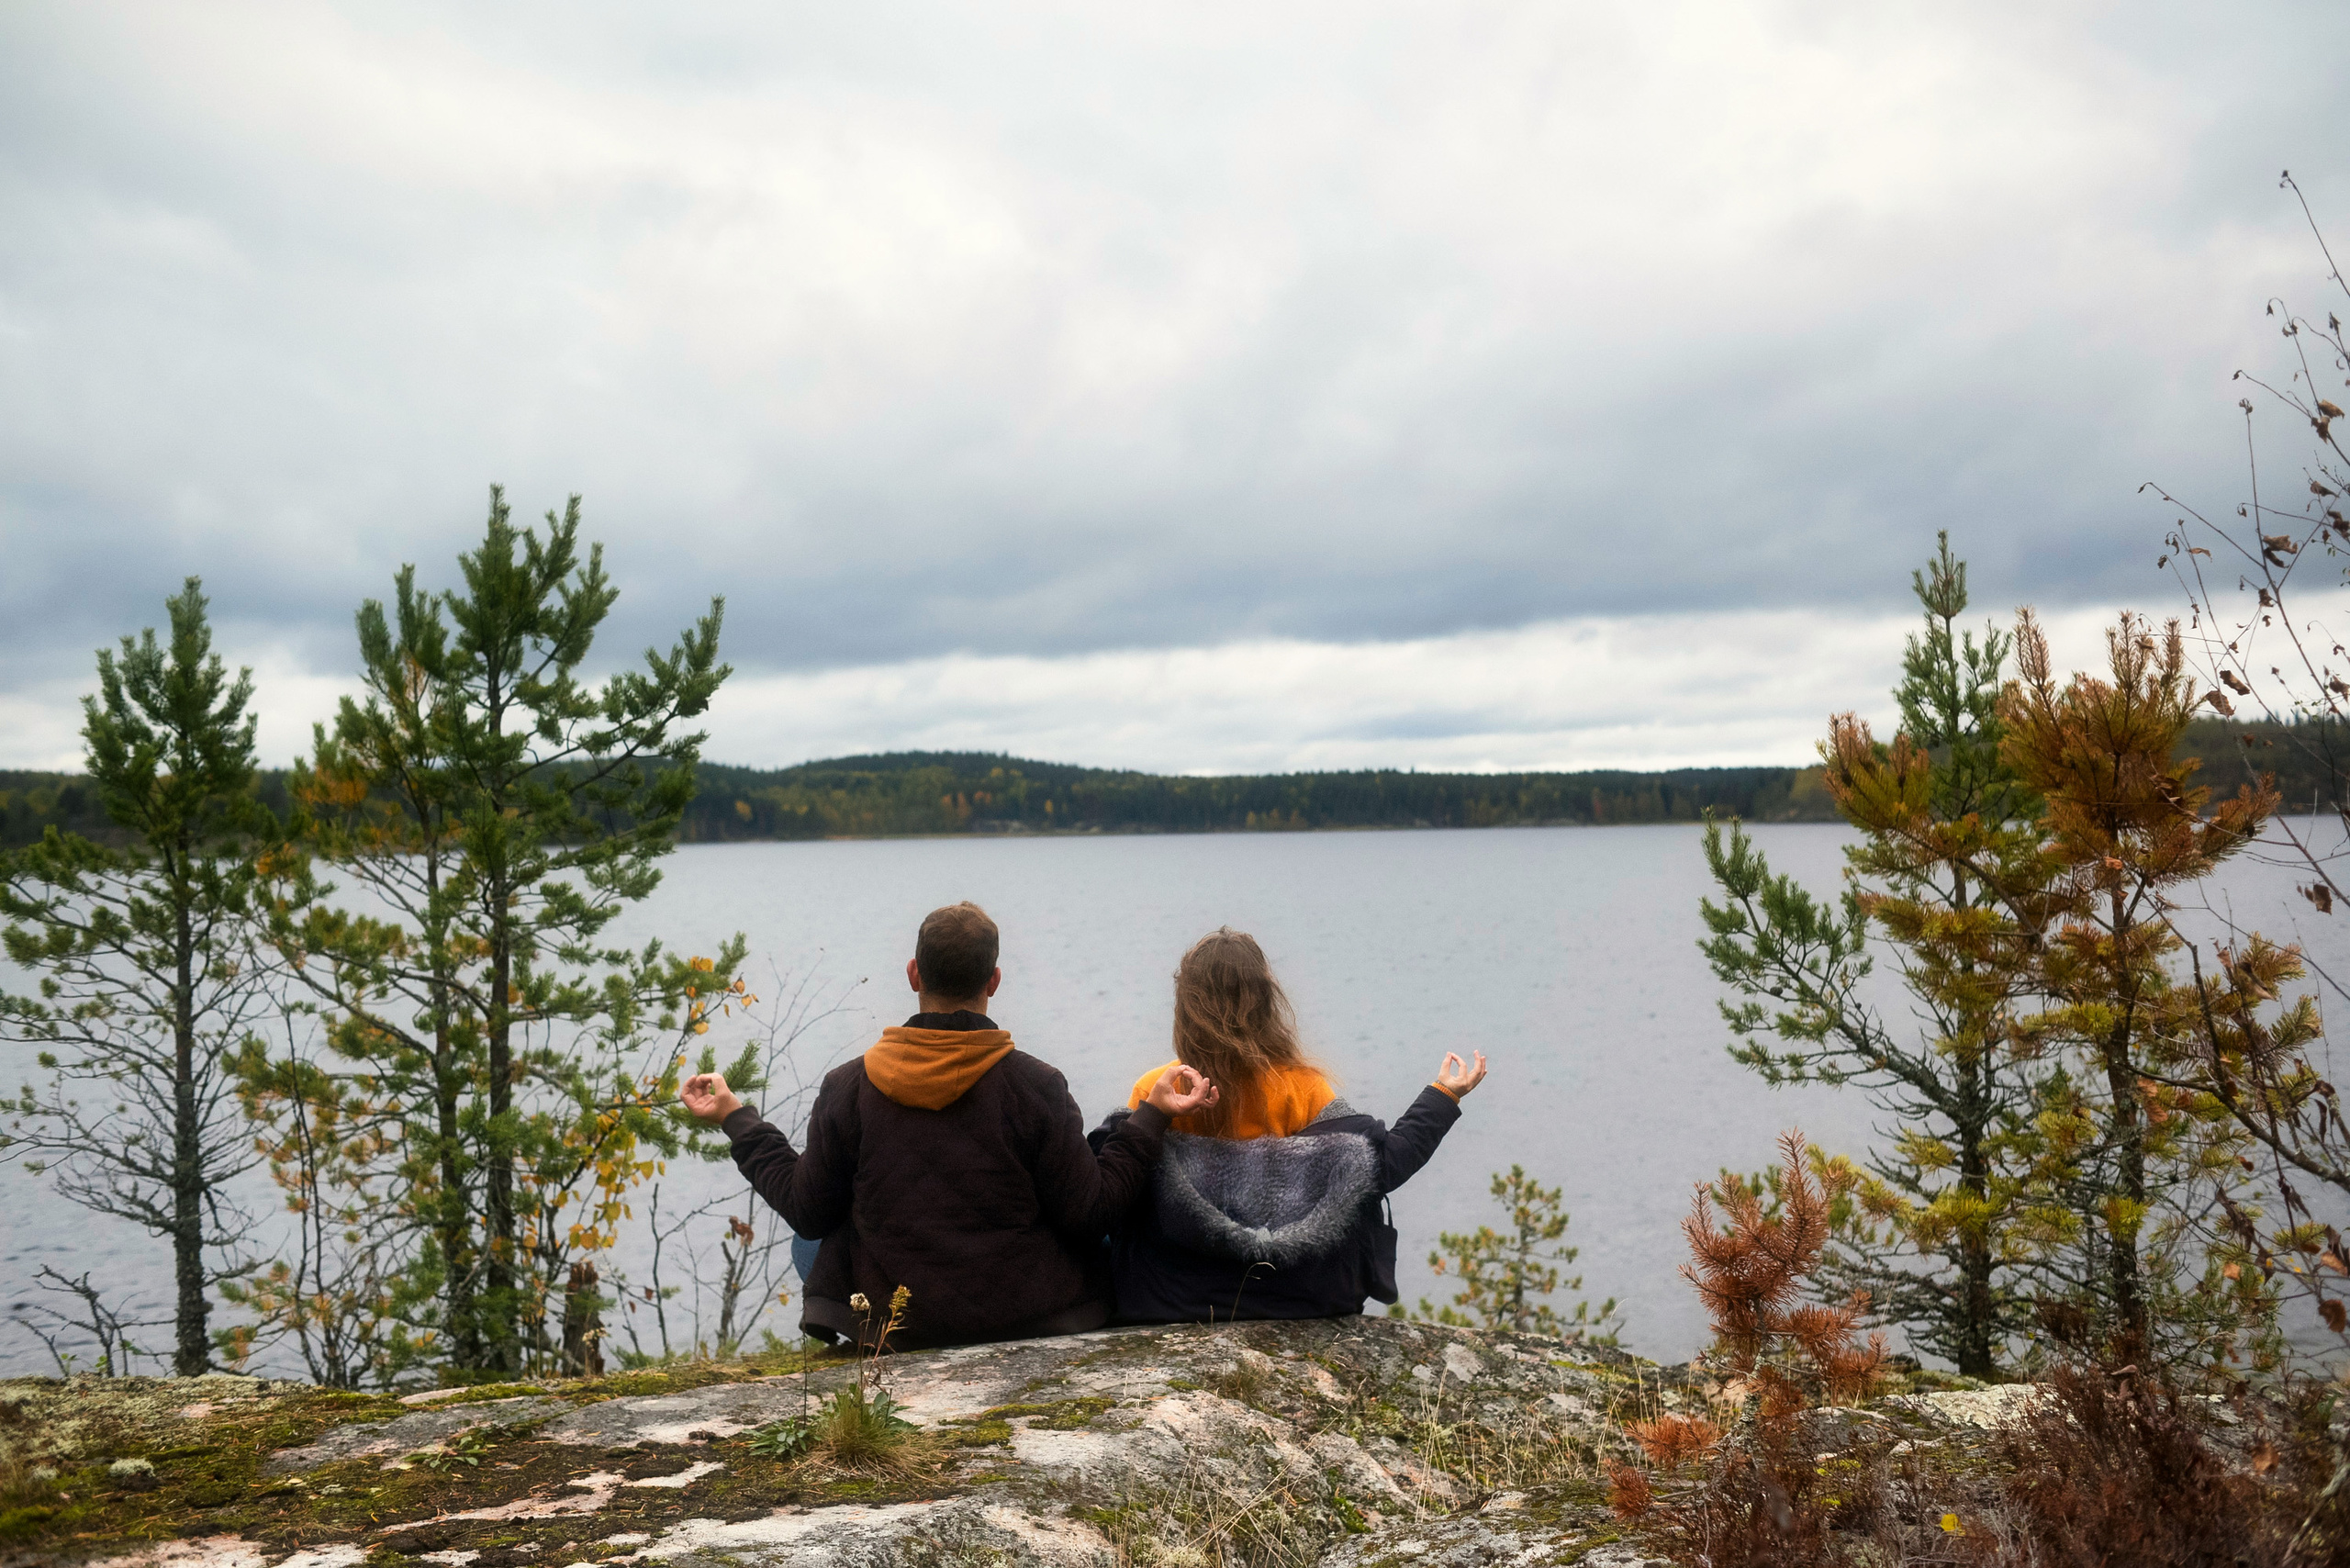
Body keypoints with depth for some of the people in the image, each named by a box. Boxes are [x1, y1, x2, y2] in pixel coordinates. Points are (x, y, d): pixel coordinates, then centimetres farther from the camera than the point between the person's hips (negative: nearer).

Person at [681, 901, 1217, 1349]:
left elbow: (809, 1213, 2)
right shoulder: (1036, 1086, -14)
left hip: (891, 1329, 1)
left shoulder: (848, 1087, -8)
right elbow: (1088, 1212, -10)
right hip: (1027, 1322, -1)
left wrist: (737, 1121, 14)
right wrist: (1151, 1117, -2)